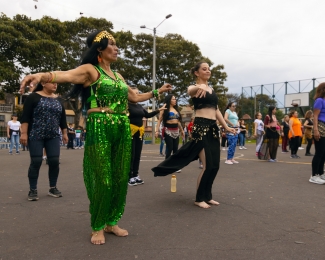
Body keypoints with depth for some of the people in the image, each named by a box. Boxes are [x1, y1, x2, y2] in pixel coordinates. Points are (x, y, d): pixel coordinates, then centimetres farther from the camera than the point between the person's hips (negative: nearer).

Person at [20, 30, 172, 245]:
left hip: (123, 129, 7)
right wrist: (42, 75, -42)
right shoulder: (90, 70, -2)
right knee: (103, 180, -5)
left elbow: (135, 97, 31)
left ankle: (112, 222, 24)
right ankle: (98, 227, 15)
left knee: (121, 178, 7)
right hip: (99, 128, -7)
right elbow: (67, 75, -22)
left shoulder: (118, 76, 20)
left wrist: (157, 92, 34)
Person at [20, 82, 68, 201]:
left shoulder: (58, 100, 12)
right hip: (36, 136, -4)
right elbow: (25, 116, -9)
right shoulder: (33, 97, -3)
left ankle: (53, 188, 13)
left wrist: (65, 133, 14)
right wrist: (24, 133, -15)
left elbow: (63, 118, 17)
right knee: (36, 162, -5)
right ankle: (33, 190, 7)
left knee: (54, 161, -1)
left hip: (53, 136, 4)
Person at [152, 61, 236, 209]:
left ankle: (207, 196, 23)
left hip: (213, 128, 7)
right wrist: (200, 86, -51)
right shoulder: (194, 88, -2)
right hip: (201, 127, -7)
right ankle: (199, 199, 8)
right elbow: (190, 91, -28)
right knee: (208, 166, -8)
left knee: (215, 165, 8)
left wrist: (226, 127, 20)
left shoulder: (212, 89, 20)